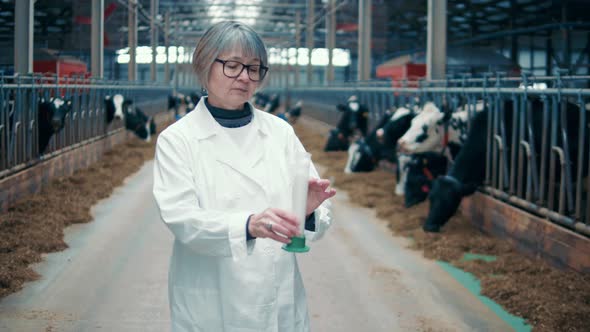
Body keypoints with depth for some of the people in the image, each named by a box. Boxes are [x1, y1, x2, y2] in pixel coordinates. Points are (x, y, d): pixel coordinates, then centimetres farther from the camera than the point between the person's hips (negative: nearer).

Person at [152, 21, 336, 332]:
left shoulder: (280, 131, 3)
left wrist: (308, 209, -25)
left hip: (280, 301, 3)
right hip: (210, 307, -2)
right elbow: (181, 218, -17)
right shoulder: (177, 139, -4)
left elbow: (318, 220, -1)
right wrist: (248, 225, -34)